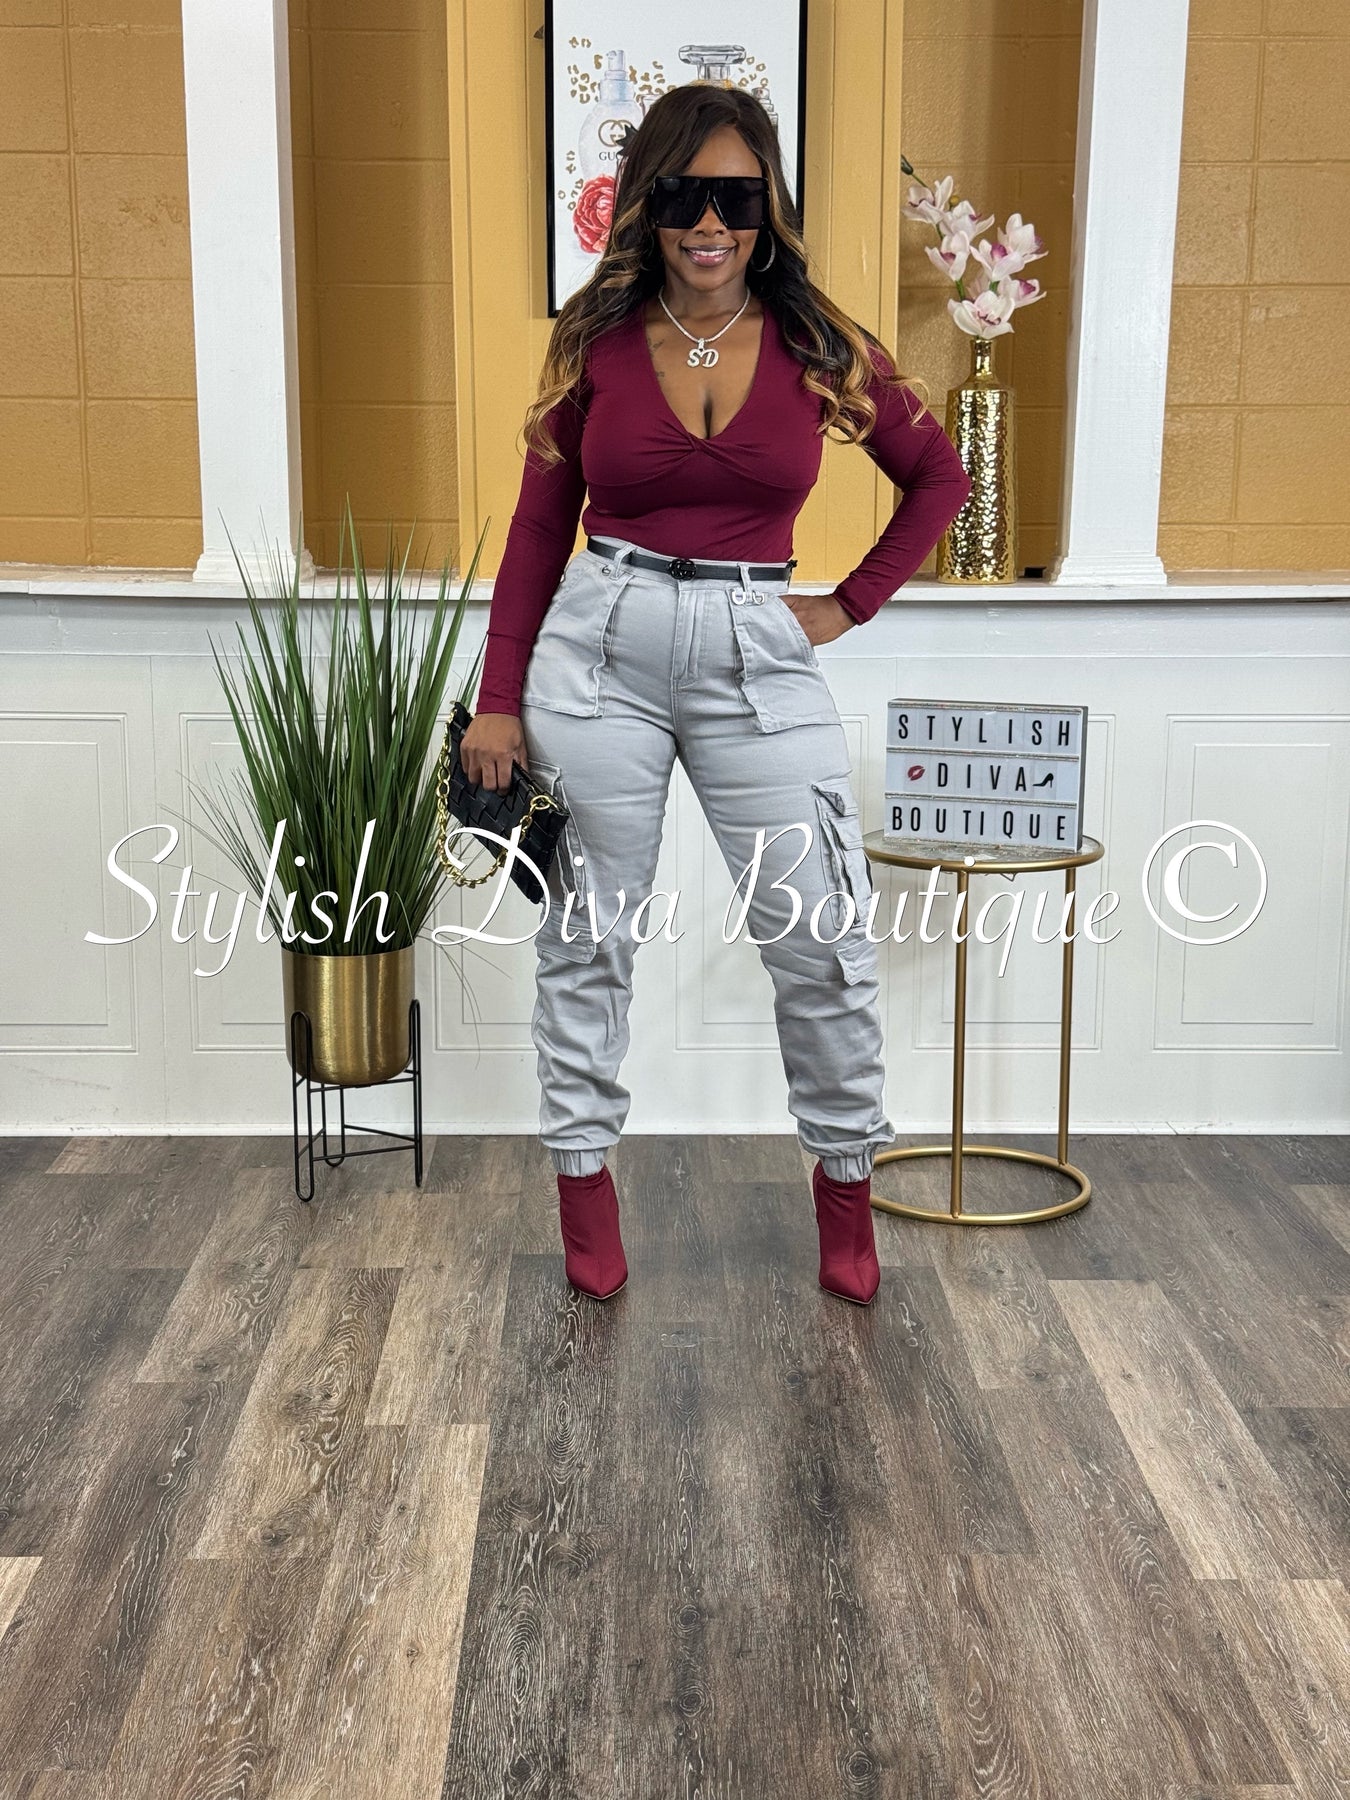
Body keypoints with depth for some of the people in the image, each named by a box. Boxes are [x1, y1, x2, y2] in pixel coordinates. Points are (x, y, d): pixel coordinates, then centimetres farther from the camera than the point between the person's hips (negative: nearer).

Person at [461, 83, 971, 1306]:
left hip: (757, 656, 0)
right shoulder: (595, 341, 2)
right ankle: (585, 1174, 25)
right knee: (590, 935, 8)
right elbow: (538, 533, 5)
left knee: (825, 940, 1)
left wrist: (853, 605, 5)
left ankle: (845, 1175, 23)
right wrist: (500, 700, 1)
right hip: (599, 649, 0)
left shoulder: (823, 349, 2)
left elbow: (939, 478, 14)